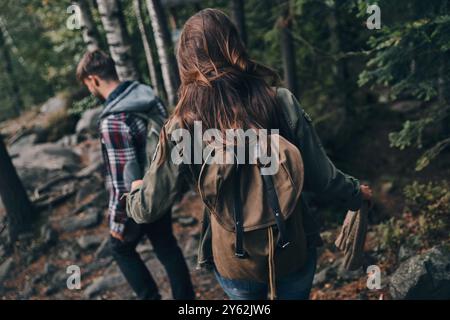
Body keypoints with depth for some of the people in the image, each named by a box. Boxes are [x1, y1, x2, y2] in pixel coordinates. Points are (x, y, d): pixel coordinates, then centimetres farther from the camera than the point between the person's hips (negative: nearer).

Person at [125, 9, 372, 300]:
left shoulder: (182, 127, -18)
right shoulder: (280, 102, -17)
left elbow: (148, 209, -7)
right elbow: (322, 178, -9)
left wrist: (135, 191, 17)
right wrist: (356, 193, 13)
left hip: (234, 261, 0)